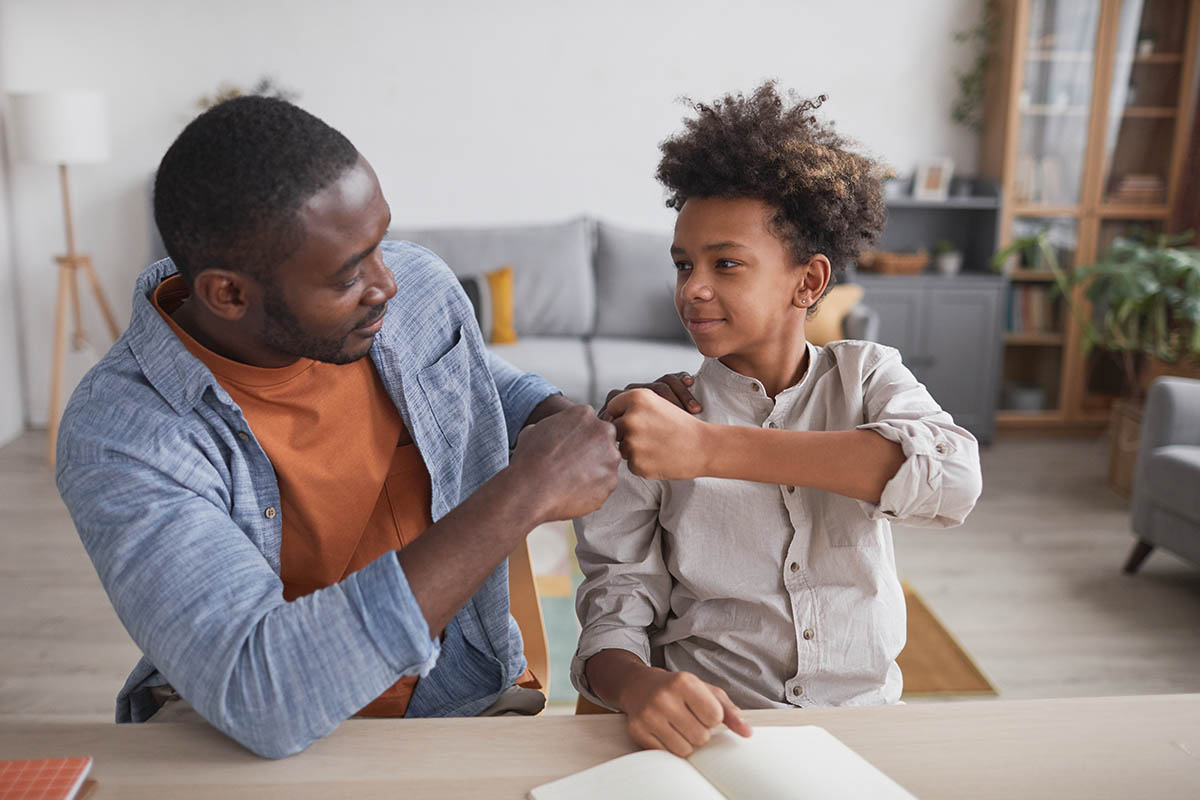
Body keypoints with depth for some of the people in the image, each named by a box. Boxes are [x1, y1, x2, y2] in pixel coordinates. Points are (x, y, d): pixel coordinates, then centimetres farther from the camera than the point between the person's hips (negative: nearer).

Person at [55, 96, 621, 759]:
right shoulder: (114, 436, -23)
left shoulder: (420, 288, -8)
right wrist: (523, 493, -34)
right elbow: (260, 701, -34)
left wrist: (576, 419, -7)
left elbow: (488, 384, 17)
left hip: (464, 697, 3)